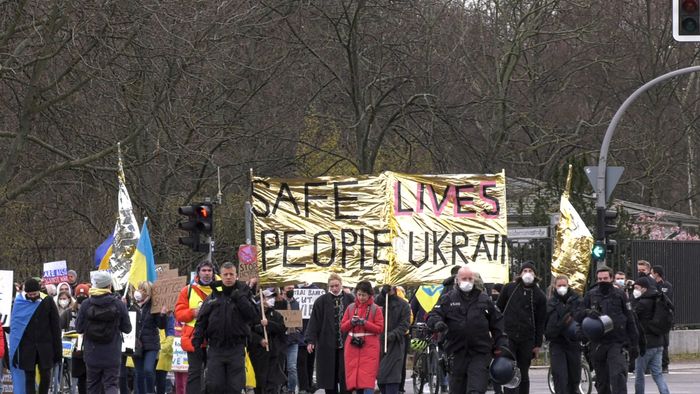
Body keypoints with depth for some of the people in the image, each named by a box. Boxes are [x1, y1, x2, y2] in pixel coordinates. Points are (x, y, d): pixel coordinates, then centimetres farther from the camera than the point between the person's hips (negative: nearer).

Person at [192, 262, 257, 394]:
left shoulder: (242, 294, 5)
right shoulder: (213, 297, 8)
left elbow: (252, 314, -10)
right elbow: (201, 321, 7)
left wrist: (239, 298, -17)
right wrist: (197, 342, -1)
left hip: (236, 348, -1)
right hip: (215, 348, 1)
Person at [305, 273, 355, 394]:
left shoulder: (350, 300, 3)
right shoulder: (322, 301, 1)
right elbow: (314, 322, 0)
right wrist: (310, 340, -7)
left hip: (345, 344, 0)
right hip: (327, 345, 0)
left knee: (345, 375, -3)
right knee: (329, 374, 4)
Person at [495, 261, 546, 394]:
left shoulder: (539, 295, 6)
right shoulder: (509, 288, 6)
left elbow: (540, 322, 8)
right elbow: (498, 310, 13)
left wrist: (538, 344, 5)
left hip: (527, 339, 1)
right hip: (508, 337, -1)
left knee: (523, 374, 6)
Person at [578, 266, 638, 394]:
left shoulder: (619, 295, 3)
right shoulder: (591, 295, 7)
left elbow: (630, 320, 8)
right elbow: (579, 317, 9)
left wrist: (634, 344, 7)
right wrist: (588, 312, -15)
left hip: (616, 342, -3)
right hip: (597, 344, 3)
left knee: (618, 375, -19)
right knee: (602, 380, 10)